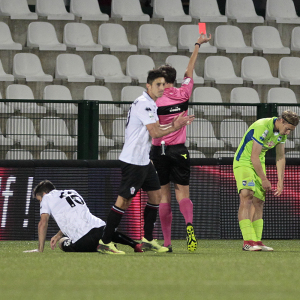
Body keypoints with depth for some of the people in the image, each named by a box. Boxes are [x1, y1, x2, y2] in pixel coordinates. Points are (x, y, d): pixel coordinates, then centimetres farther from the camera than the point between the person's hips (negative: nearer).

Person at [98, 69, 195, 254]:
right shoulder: (143, 104, -17)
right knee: (124, 200, -8)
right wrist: (175, 128, -8)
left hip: (144, 160, 10)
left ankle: (148, 240, 17)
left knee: (156, 195, 11)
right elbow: (155, 133, -20)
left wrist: (173, 125, 3)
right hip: (133, 161, -10)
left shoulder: (150, 104, 15)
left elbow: (155, 129, 16)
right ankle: (105, 242, -4)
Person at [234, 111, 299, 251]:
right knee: (246, 197, -22)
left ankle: (256, 241, 5)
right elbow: (254, 157, -25)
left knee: (259, 202, 3)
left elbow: (280, 157, 9)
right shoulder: (262, 128, -27)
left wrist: (280, 182, 6)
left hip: (259, 164, 9)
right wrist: (264, 180, -17)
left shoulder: (282, 131, 0)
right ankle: (248, 241, -30)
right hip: (243, 161, -8)